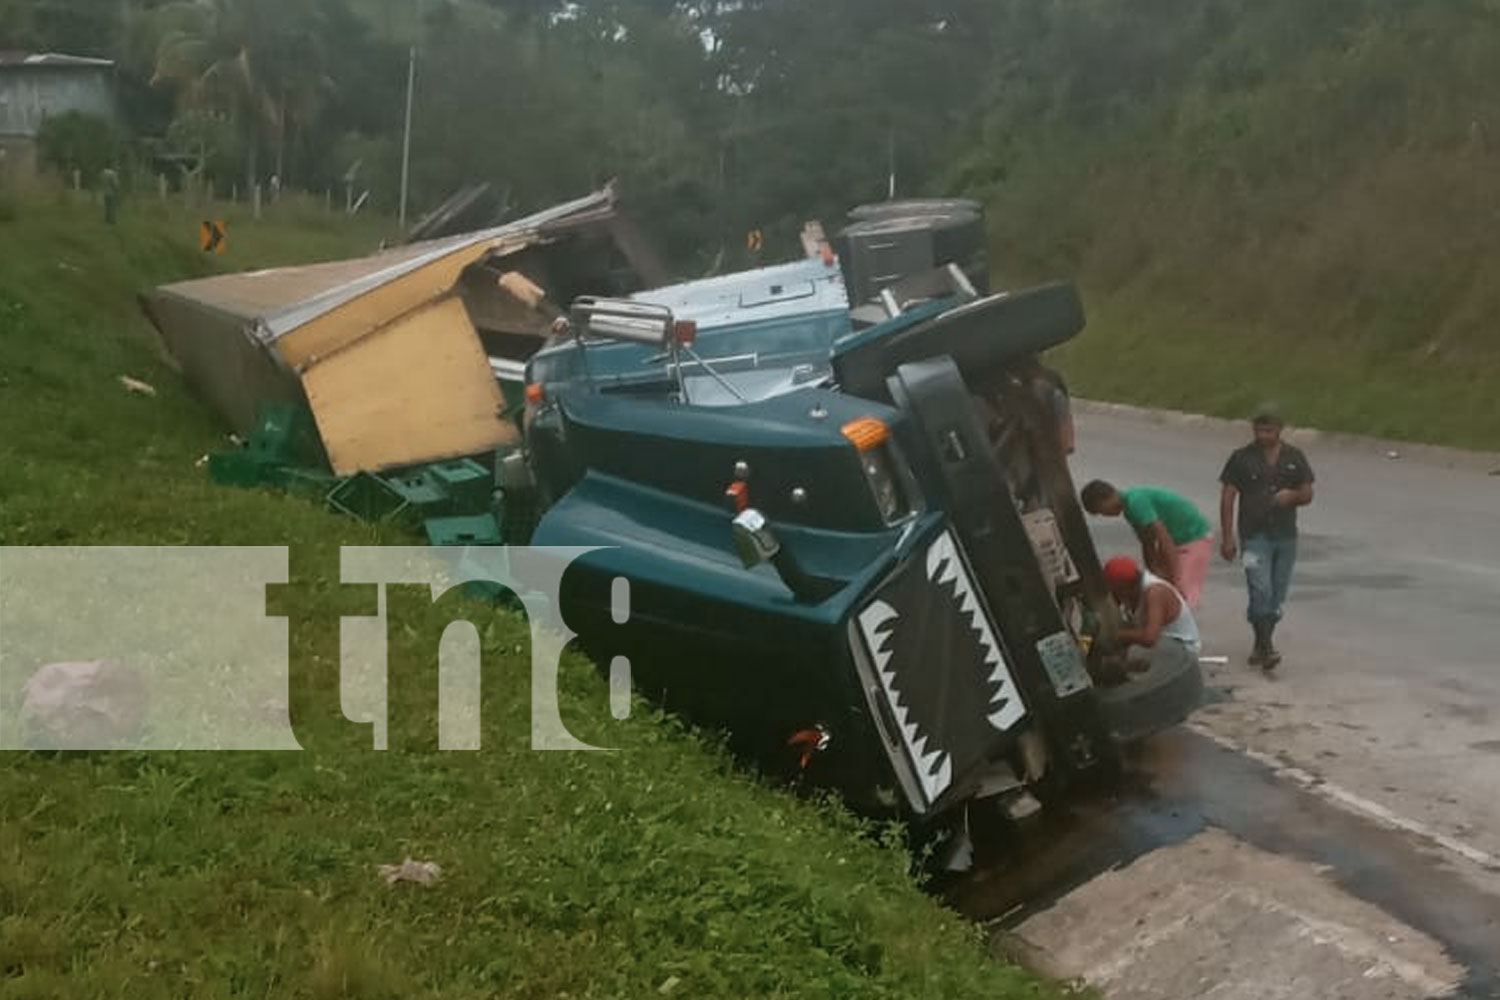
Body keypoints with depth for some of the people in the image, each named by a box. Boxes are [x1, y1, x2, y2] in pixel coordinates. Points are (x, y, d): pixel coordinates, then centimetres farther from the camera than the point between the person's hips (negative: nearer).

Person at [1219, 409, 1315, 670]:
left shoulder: (1295, 458, 7)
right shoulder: (1242, 458, -1)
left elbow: (1307, 495, 11)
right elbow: (1228, 499, -1)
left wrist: (1292, 495, -14)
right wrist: (1228, 538, -7)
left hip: (1286, 536, 4)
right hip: (1254, 535, -3)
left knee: (1277, 596, 8)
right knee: (1261, 591, -16)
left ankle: (1261, 646, 21)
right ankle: (1266, 648, -14)